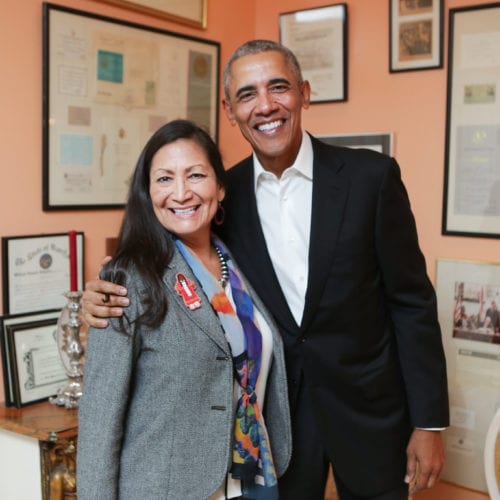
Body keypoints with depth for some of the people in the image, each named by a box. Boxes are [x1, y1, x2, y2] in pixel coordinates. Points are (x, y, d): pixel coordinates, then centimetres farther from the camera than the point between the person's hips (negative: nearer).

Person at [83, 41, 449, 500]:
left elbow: (413, 302, -8)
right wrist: (111, 298, -14)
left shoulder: (371, 176, -11)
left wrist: (429, 423, -8)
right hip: (276, 409, 2)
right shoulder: (225, 192, -3)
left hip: (369, 406, -2)